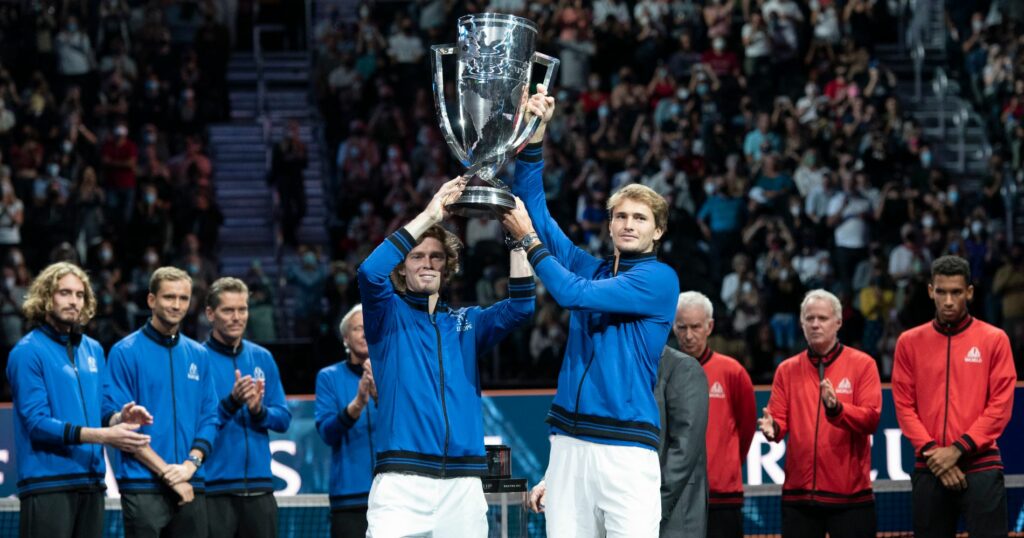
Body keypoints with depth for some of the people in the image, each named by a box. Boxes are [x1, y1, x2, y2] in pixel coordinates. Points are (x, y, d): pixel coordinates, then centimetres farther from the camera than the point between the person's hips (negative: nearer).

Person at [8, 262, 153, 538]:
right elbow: (37, 422, -14)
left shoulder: (93, 350, 15)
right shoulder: (28, 352, -6)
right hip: (48, 482, -6)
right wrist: (103, 435, -21)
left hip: (91, 481, 7)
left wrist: (120, 418, -6)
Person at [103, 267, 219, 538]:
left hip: (191, 486, 4)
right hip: (142, 487, -4)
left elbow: (210, 418, 11)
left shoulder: (198, 355, 13)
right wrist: (166, 471, -12)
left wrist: (190, 464, -7)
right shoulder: (126, 352, -2)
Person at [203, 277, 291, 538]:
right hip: (214, 487, -4)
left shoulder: (263, 358, 10)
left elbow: (283, 419, 9)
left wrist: (258, 411, -12)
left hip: (259, 484, 5)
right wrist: (231, 403, -26)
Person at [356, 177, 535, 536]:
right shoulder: (389, 315, 9)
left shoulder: (466, 323, 19)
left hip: (463, 483, 4)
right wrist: (429, 216, -13)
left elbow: (520, 307, 3)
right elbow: (370, 273, -12)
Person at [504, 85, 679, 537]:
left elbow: (573, 294, -9)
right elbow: (535, 207, 16)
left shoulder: (659, 279, -1)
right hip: (569, 443, 6)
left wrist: (529, 240, 0)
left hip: (626, 448, -6)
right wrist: (535, 134, 7)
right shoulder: (591, 269, 19)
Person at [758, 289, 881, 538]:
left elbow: (871, 419, -9)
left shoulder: (862, 364, 1)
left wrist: (836, 408, -27)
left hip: (849, 492, -3)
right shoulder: (787, 369, 11)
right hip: (799, 492, 3)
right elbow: (779, 418, 6)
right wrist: (773, 428, -18)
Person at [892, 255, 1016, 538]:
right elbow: (904, 405, 5)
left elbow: (1000, 405, -3)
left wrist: (958, 449, -11)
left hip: (981, 467, -2)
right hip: (929, 469, 2)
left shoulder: (994, 339, 3)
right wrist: (931, 451, -8)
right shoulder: (910, 342, 8)